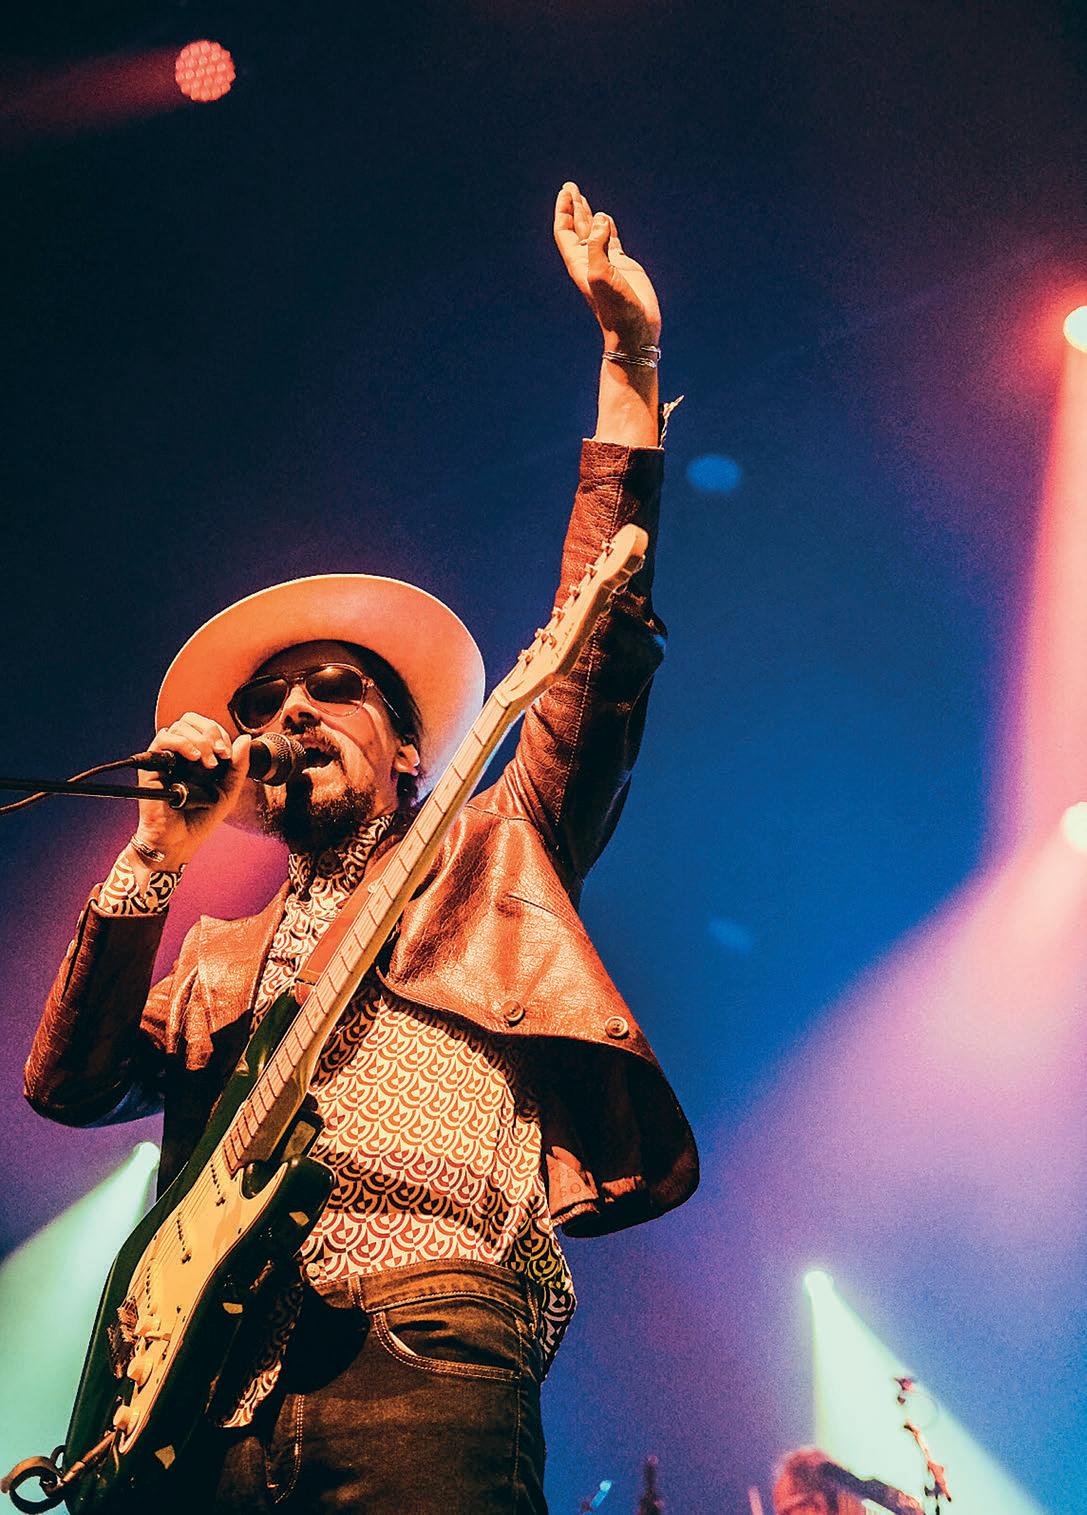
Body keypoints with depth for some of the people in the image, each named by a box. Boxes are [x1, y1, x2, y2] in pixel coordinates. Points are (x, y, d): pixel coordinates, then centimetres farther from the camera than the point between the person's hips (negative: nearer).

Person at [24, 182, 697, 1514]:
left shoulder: (486, 858, 16)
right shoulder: (216, 955, 25)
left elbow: (597, 650, 6)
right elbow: (72, 1085, 10)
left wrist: (628, 356, 2)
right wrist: (154, 857, 2)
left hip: (424, 1362, -3)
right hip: (198, 1388, 3)